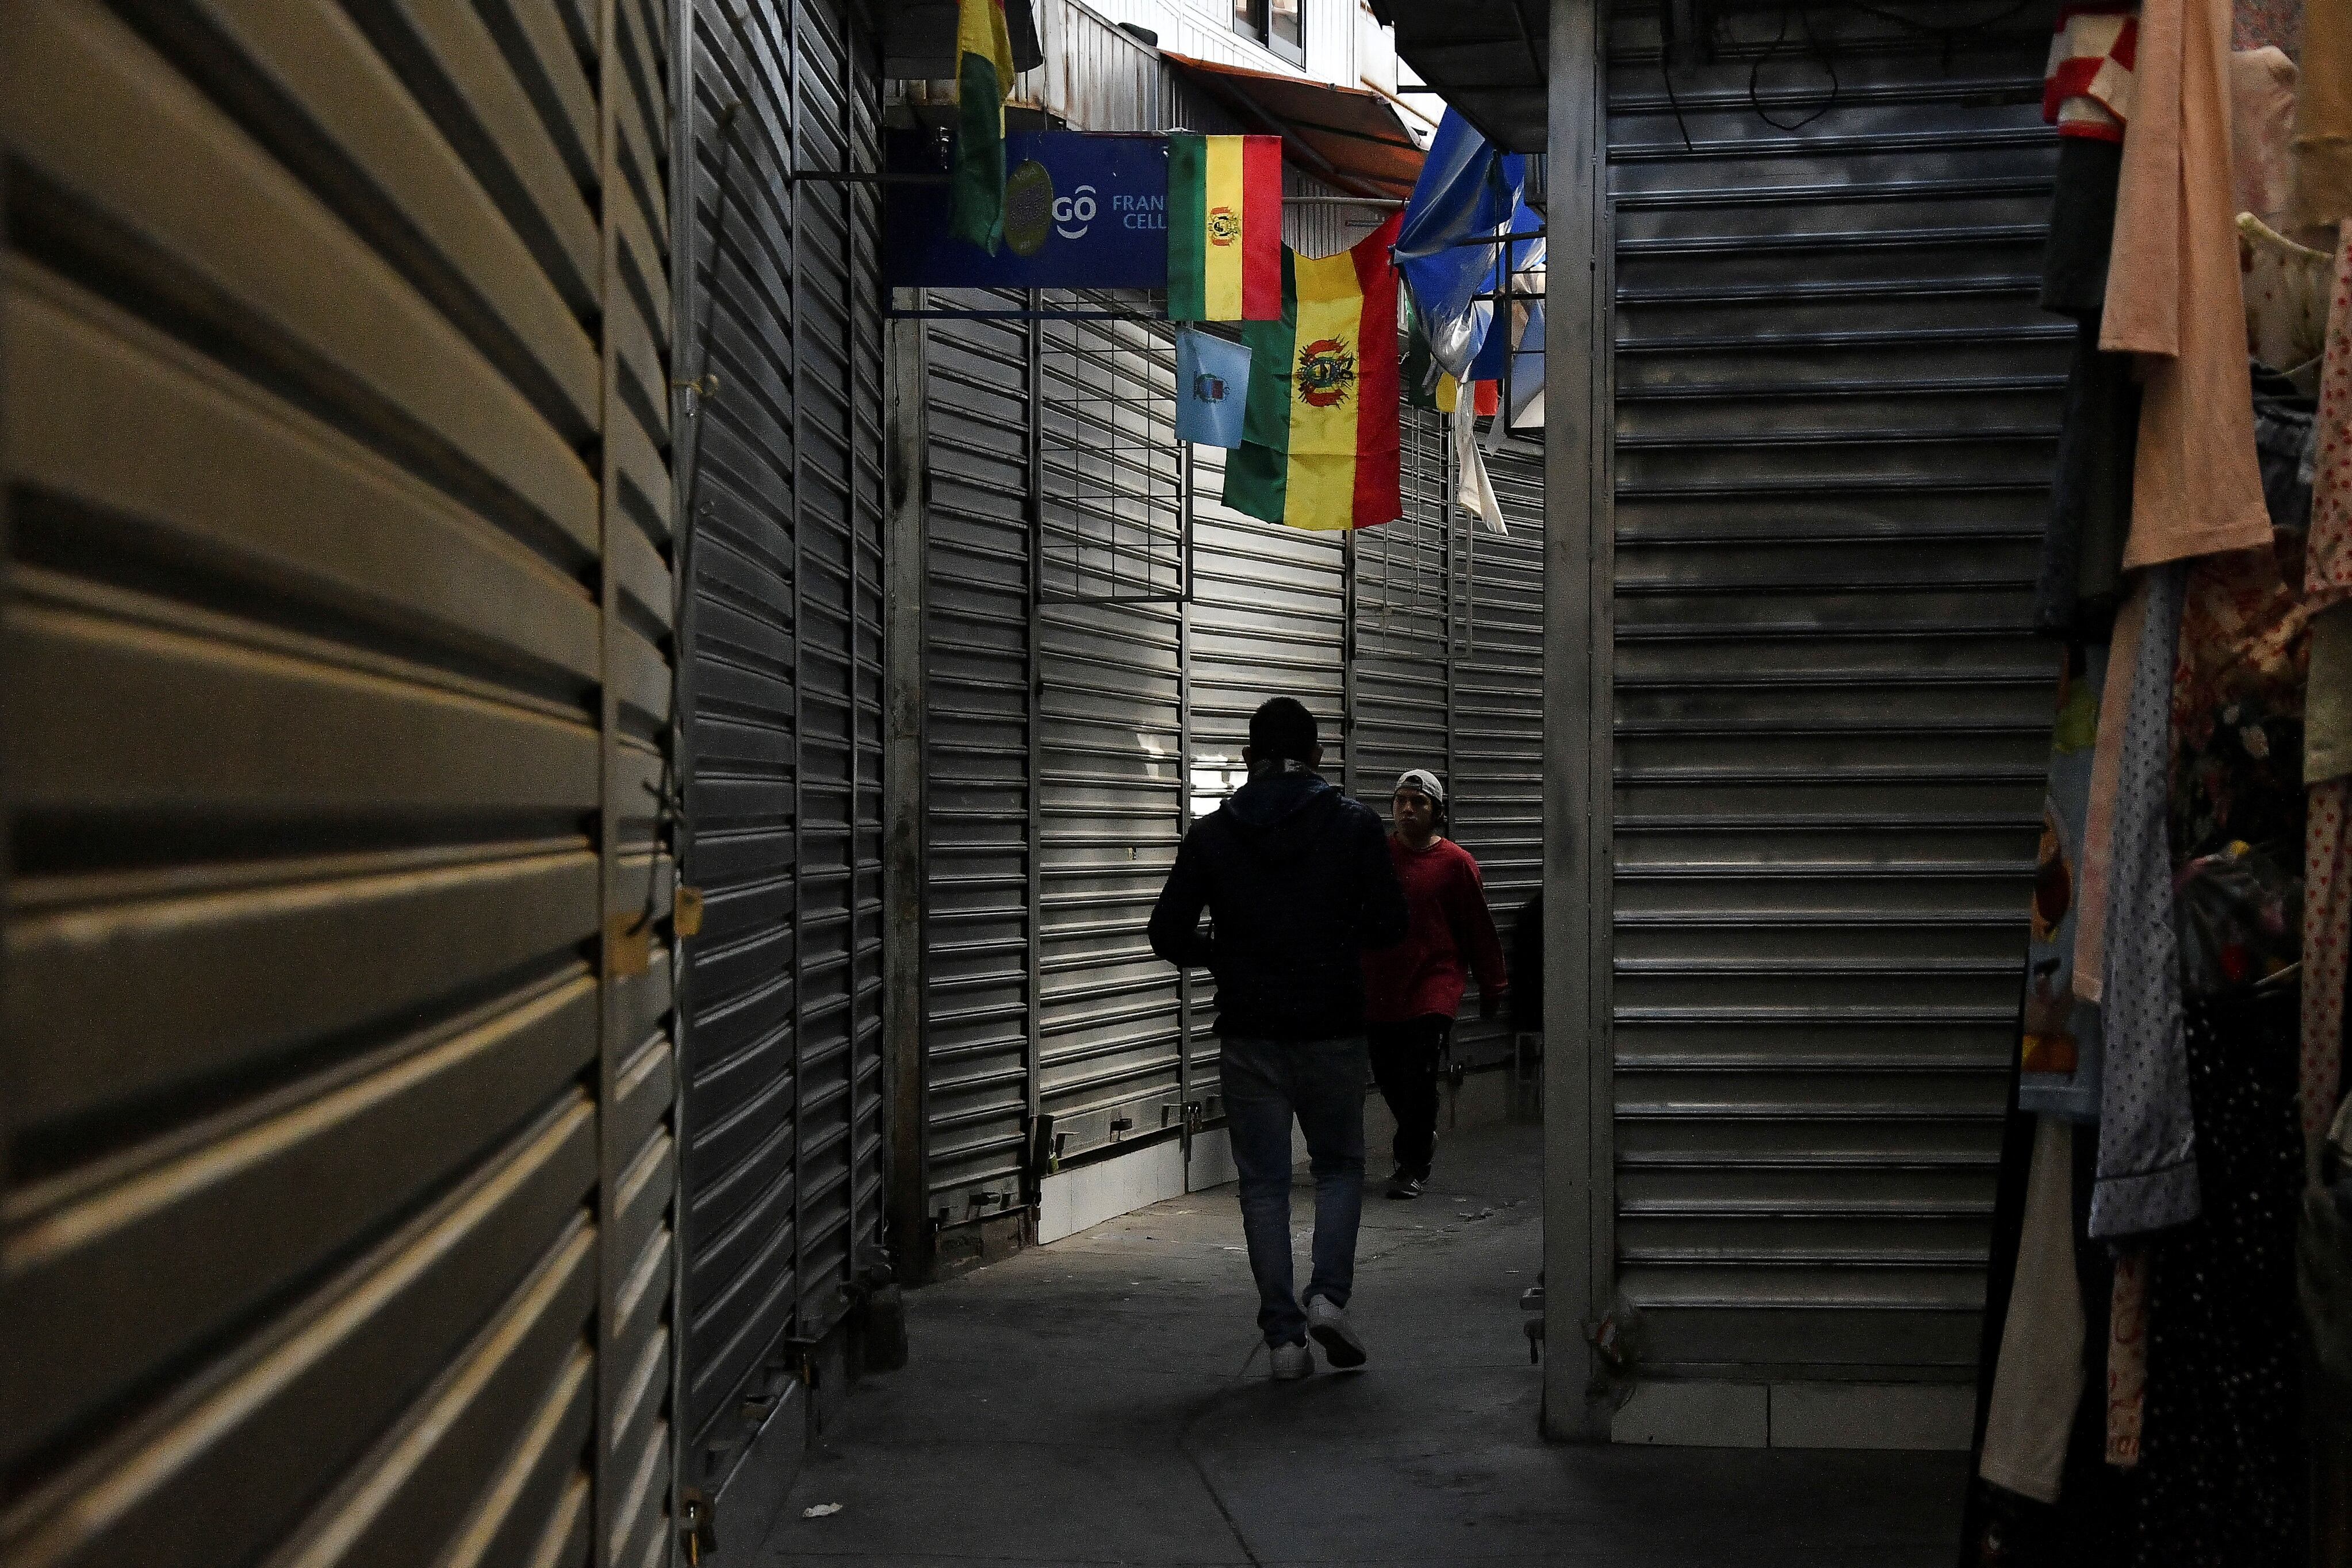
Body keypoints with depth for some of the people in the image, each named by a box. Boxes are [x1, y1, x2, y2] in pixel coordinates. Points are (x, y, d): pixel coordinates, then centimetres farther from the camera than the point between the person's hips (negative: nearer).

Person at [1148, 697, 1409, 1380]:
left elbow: (1169, 934, -1)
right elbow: (1390, 925, -5)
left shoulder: (1212, 833, 1)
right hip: (1333, 1032, 0)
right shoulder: (1353, 824, -1)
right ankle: (1330, 1294, -2)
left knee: (1264, 1182, 7)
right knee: (1340, 1166, 16)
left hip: (1248, 1035, 1)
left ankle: (1284, 1333, 4)